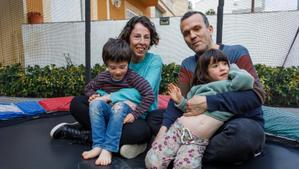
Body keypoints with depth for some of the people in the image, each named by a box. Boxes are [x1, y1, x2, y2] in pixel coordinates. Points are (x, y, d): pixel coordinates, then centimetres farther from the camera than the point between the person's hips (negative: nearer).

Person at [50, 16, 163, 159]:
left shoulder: (154, 61, -9)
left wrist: (110, 97, -25)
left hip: (142, 118, -3)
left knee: (139, 131, -38)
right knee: (77, 103, -9)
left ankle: (82, 134, -16)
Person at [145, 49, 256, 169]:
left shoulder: (233, 88, 6)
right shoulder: (199, 87, 9)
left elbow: (247, 80, -13)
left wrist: (232, 68, 4)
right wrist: (180, 101, 2)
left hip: (198, 141, -1)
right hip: (178, 128, 1)